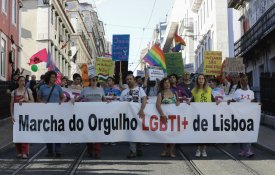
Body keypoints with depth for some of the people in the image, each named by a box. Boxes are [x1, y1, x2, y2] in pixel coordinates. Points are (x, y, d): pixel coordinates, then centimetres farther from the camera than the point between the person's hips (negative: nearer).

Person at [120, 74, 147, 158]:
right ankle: (133, 151, 4)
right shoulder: (124, 92, 12)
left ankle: (139, 150, 17)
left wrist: (141, 110, -26)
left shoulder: (140, 89, 2)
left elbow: (144, 99, -12)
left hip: (138, 114, -2)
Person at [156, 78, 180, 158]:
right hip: (164, 116, -2)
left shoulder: (174, 93, 9)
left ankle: (171, 151, 9)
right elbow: (158, 105, -13)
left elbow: (178, 100, 24)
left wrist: (178, 102, -2)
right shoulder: (161, 94, -1)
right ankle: (164, 150, 14)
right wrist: (162, 114, -25)